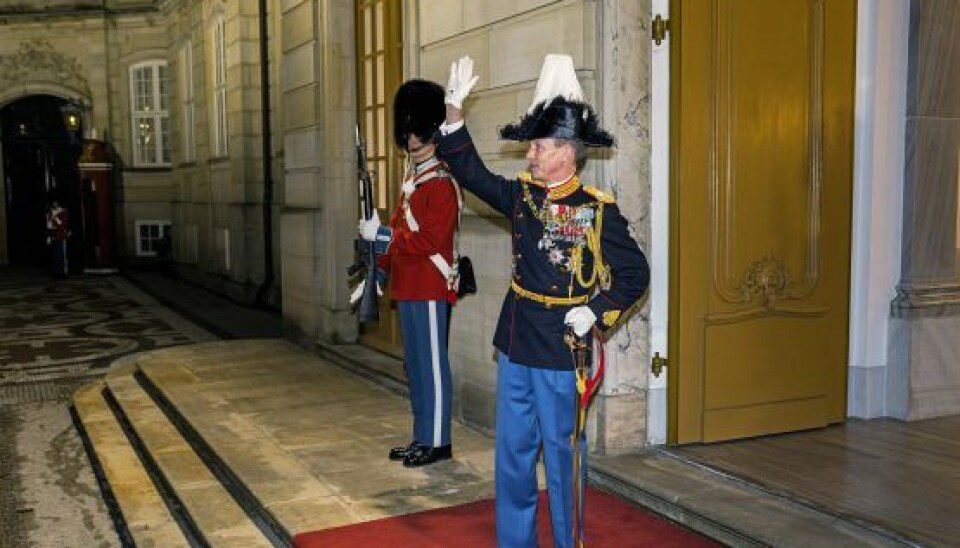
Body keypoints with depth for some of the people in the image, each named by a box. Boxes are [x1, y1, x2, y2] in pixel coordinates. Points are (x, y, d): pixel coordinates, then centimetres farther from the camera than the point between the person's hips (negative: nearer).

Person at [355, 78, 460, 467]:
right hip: (407, 289, 9)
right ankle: (421, 438, 24)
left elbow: (431, 241, -21)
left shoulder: (441, 184, -13)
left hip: (430, 291, -9)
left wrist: (381, 235, -19)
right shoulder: (411, 181, 16)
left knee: (432, 365, -1)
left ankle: (438, 442, 10)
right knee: (414, 366, 14)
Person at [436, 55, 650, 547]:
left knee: (561, 455, 6)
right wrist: (454, 112, 0)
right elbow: (472, 174, 8)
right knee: (512, 453, 14)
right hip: (514, 345, 6)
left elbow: (635, 273, -7)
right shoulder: (523, 195, 4)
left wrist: (597, 312, -17)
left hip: (560, 350, -6)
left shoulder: (597, 211, -12)